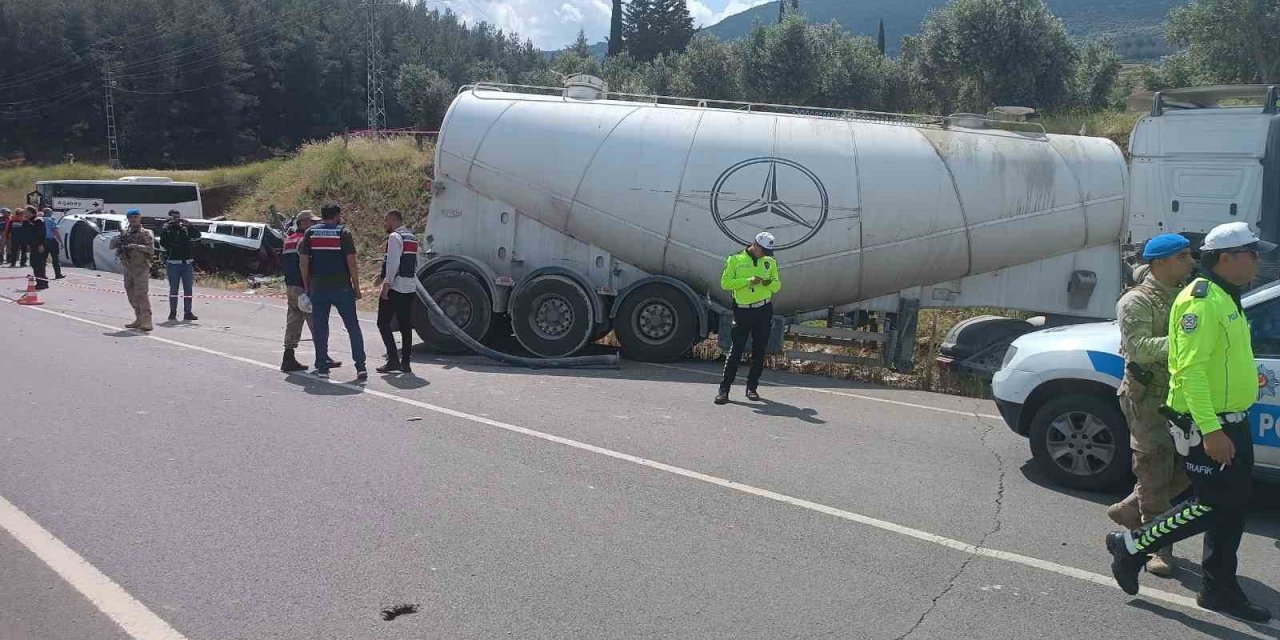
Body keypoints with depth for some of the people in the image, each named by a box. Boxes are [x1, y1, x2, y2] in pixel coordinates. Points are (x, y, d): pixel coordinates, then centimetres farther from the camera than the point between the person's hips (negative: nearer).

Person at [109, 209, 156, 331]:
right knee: (132, 295, 9)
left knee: (141, 294, -14)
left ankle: (146, 322, -18)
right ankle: (139, 320, 17)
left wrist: (136, 246, -23)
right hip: (127, 268, 6)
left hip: (141, 268, -6)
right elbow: (111, 245, 9)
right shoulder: (125, 233, 14)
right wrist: (119, 240, -11)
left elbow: (151, 250, -12)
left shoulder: (146, 233, -1)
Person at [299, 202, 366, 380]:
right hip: (342, 288, -2)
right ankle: (360, 366, 0)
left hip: (318, 288, 2)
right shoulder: (343, 233, -3)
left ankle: (322, 367, 10)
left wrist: (307, 286, 12)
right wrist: (357, 287, -1)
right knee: (353, 327, 4)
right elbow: (351, 262, -7)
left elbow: (303, 262, 4)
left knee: (319, 328, 9)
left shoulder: (310, 233, 5)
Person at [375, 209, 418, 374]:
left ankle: (393, 359, -7)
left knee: (383, 323, -1)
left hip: (395, 287, -8)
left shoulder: (395, 237, -10)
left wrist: (386, 284, -19)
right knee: (406, 326, 9)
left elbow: (393, 262, -18)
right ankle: (405, 363, 11)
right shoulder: (412, 237, 17)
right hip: (410, 288, 8)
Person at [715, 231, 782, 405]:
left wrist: (770, 283, -11)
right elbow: (725, 283, -7)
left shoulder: (770, 261, 10)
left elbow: (777, 286, 13)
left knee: (759, 351, 6)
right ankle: (724, 389, -4)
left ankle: (752, 387, 16)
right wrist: (748, 281, -17)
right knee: (736, 350, -7)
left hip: (764, 311, 4)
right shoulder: (736, 259, -1)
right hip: (742, 311, -4)